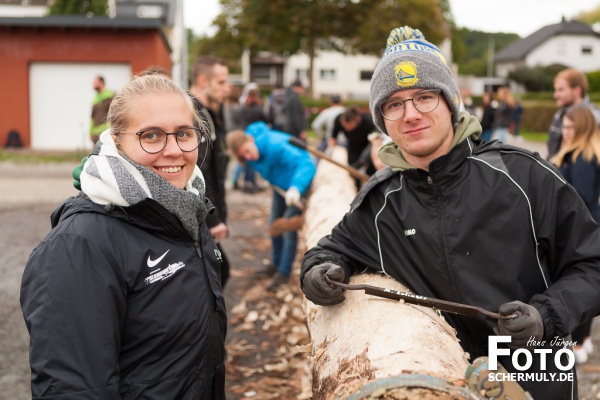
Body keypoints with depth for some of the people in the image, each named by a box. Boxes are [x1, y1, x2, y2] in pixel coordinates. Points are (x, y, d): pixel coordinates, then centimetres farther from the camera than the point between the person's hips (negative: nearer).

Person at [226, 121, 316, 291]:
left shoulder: (275, 145, -41)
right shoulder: (252, 154, -17)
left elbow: (306, 164, -51)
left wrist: (296, 188, -63)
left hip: (299, 182, -8)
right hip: (280, 184, 8)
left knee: (288, 228, -9)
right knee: (275, 223, 18)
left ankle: (283, 273, 5)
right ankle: (277, 264, 37)